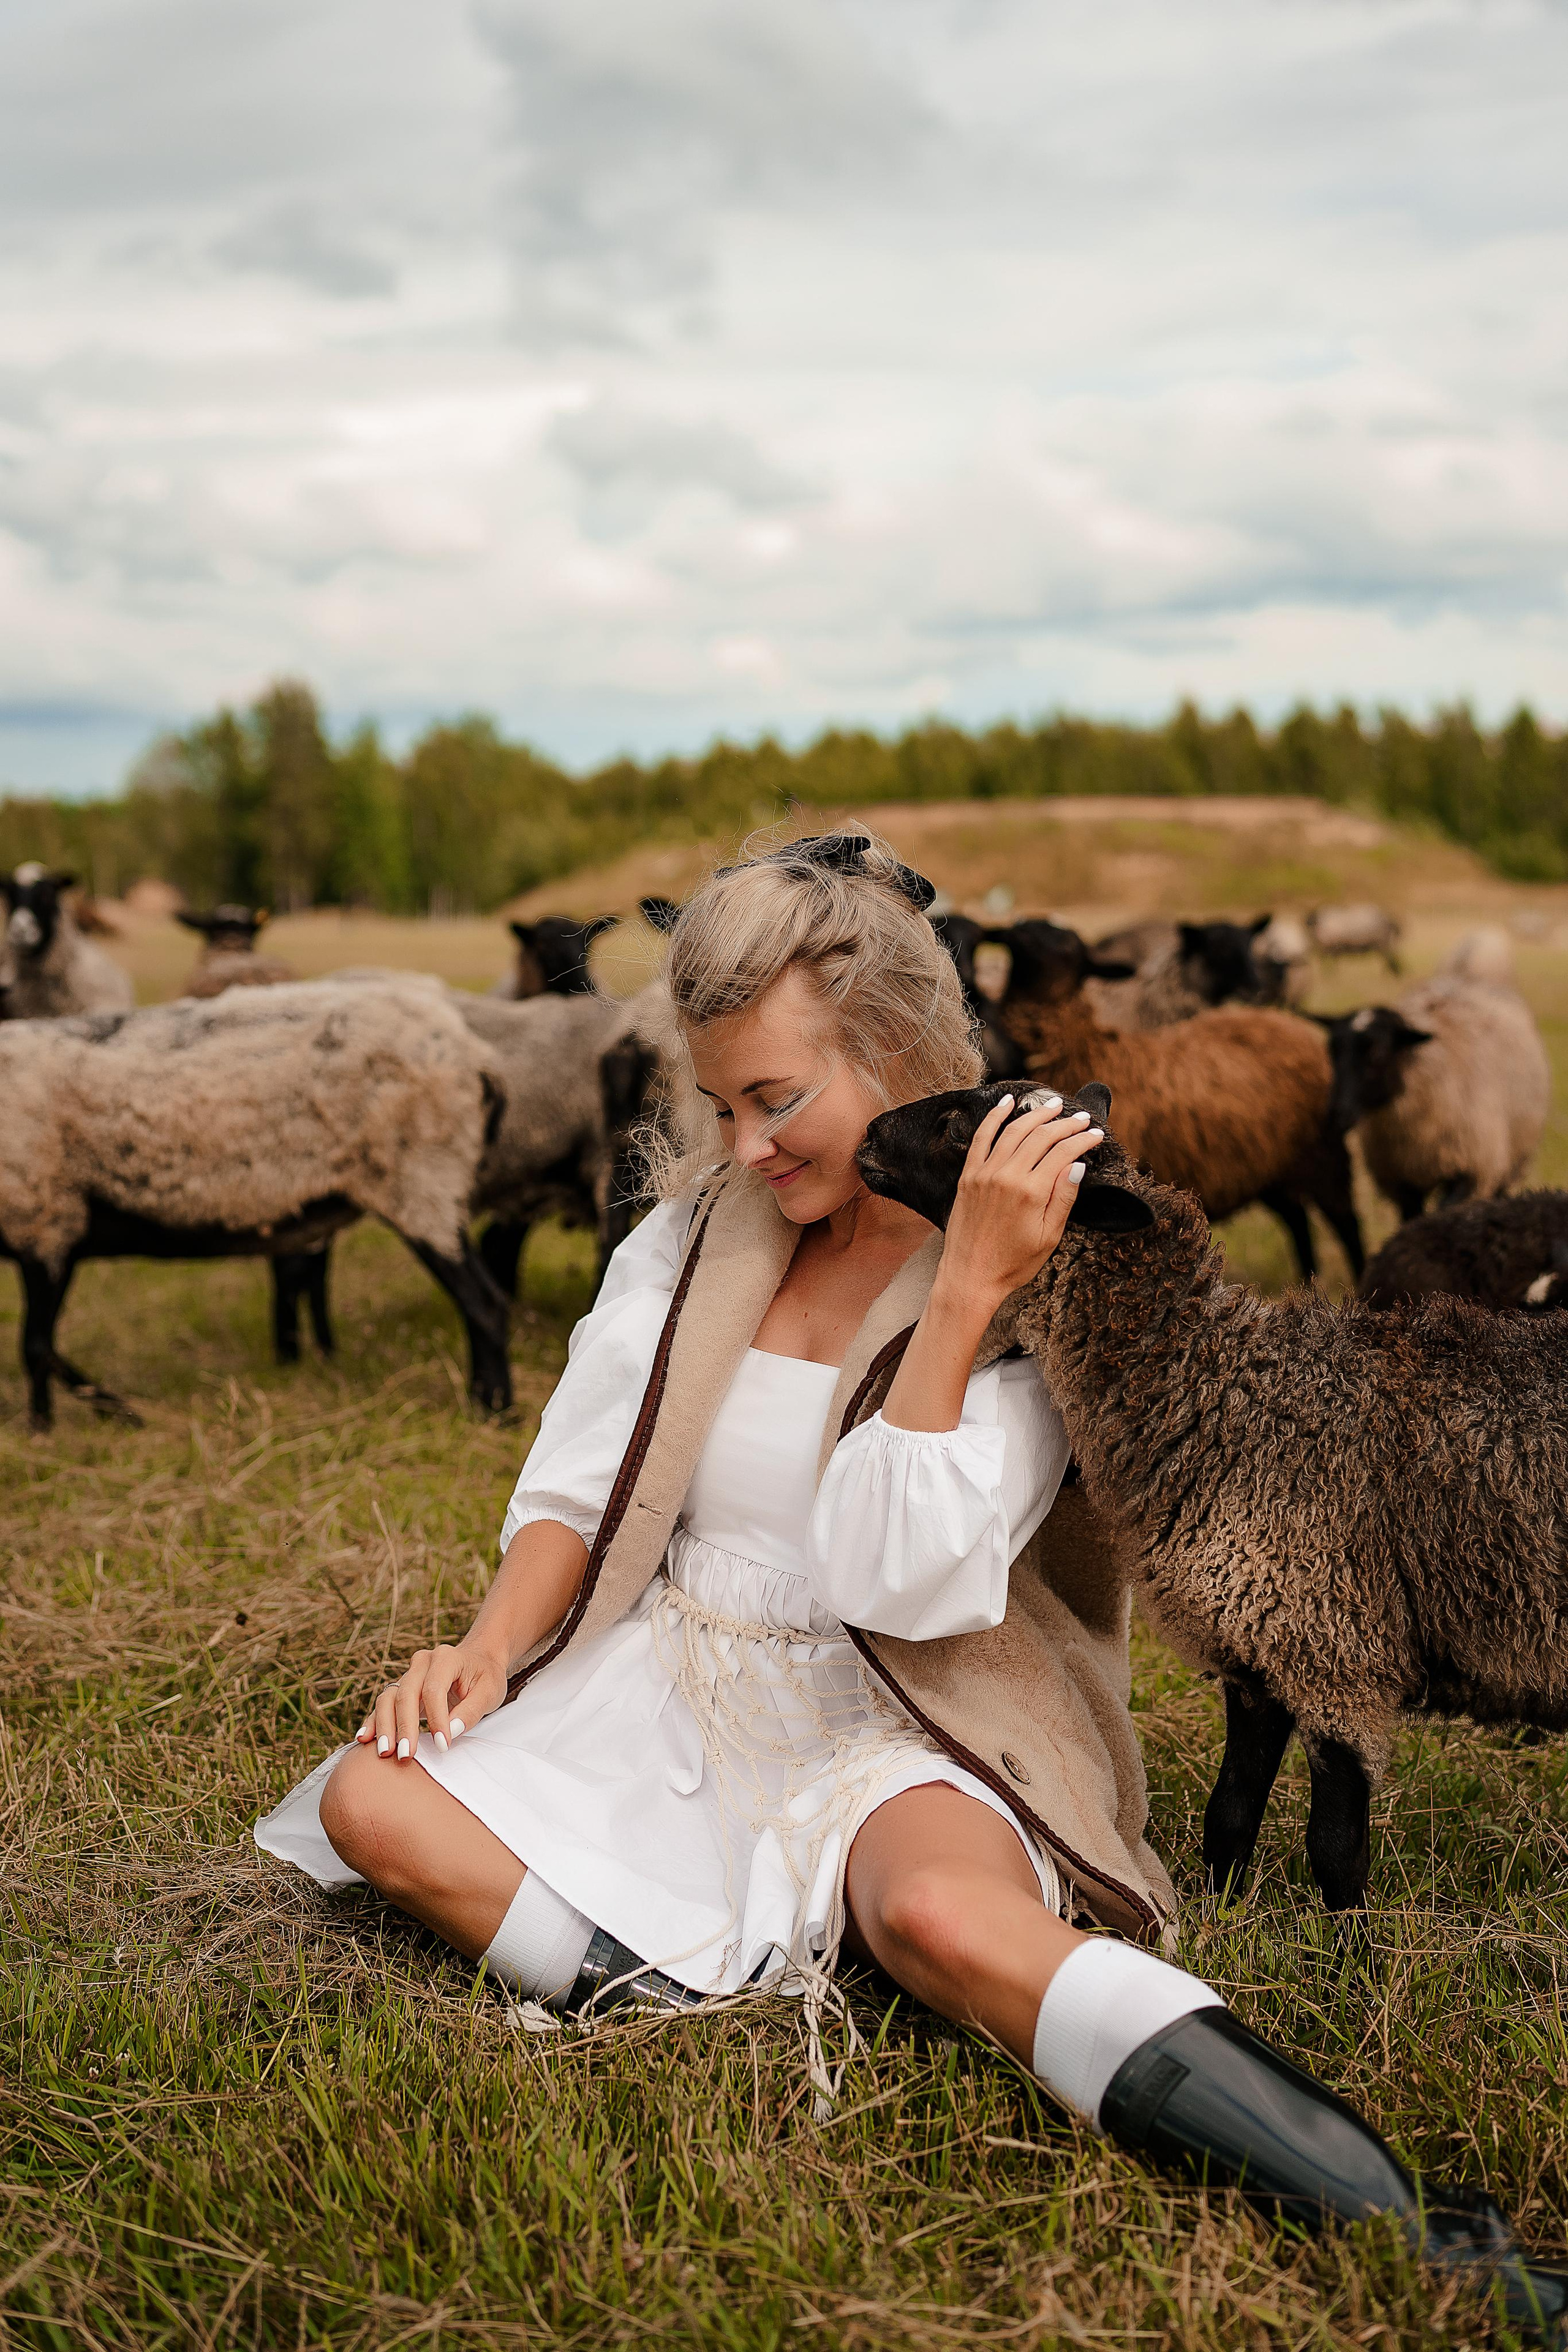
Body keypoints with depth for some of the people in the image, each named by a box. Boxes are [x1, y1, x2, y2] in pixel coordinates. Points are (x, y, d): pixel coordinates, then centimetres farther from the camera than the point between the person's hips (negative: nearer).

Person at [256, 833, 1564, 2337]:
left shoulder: (1039, 1275, -8)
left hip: (900, 1733, -5)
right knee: (375, 1799, -18)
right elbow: (577, 1489, 10)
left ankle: (1407, 2233, -45)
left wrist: (963, 1290, -23)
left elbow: (901, 1580, -18)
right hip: (675, 1691, 6)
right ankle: (727, 2021, -30)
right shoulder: (694, 1228, 8)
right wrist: (493, 1642, -9)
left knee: (941, 1913, -39)